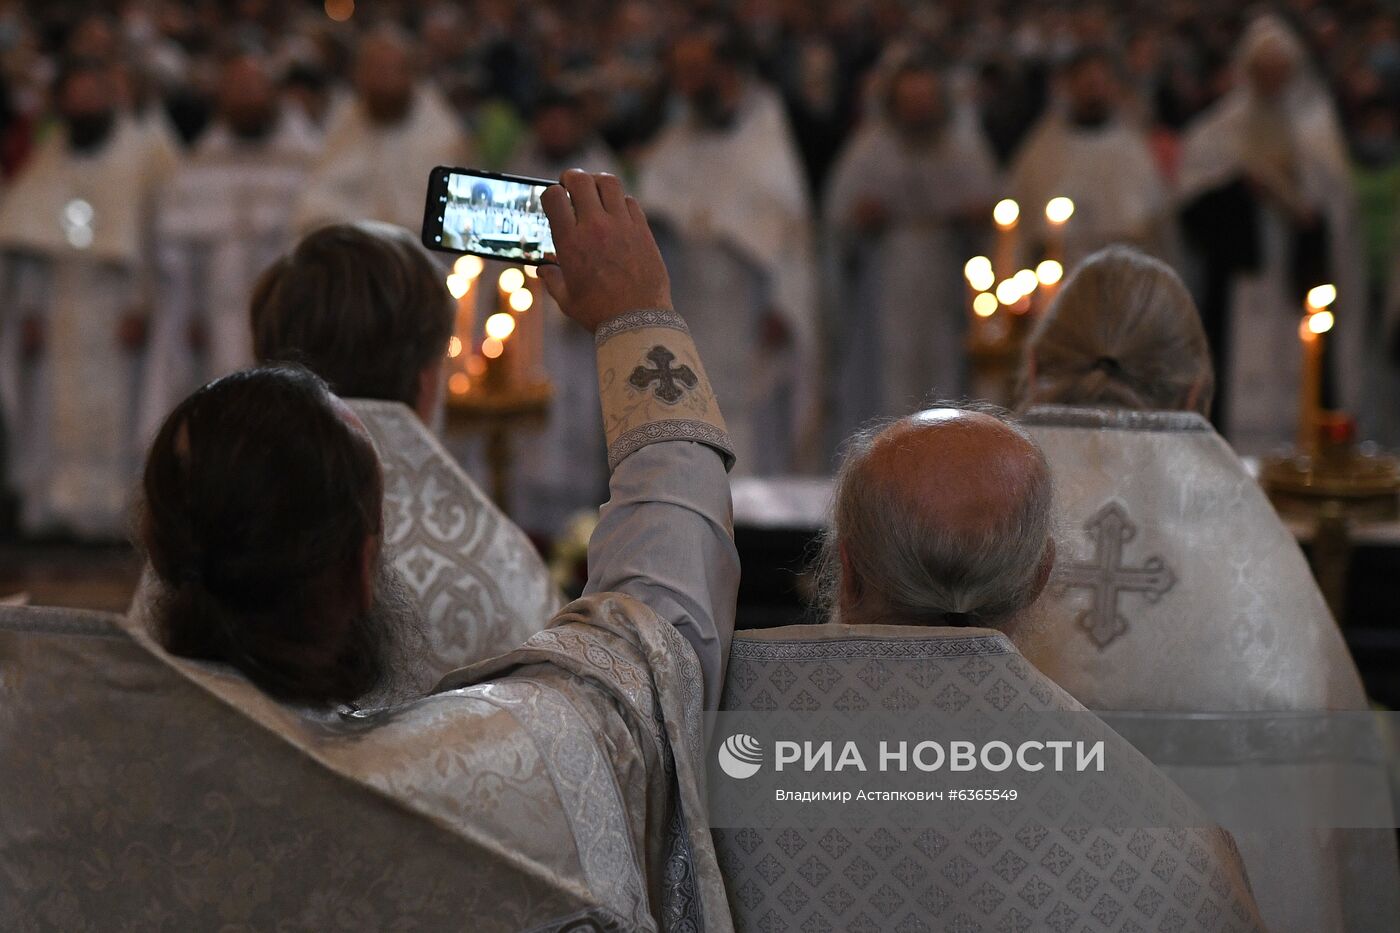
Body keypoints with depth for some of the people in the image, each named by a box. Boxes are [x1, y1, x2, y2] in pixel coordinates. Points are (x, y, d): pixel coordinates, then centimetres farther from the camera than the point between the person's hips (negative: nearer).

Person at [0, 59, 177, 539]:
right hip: (57, 313, 4)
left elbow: (157, 234, -5)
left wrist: (140, 306, -13)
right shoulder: (49, 159, 13)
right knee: (54, 408, 1)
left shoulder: (148, 153, 1)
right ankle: (53, 503, 4)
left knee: (113, 406, -6)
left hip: (116, 312, -4)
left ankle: (112, 506, -3)